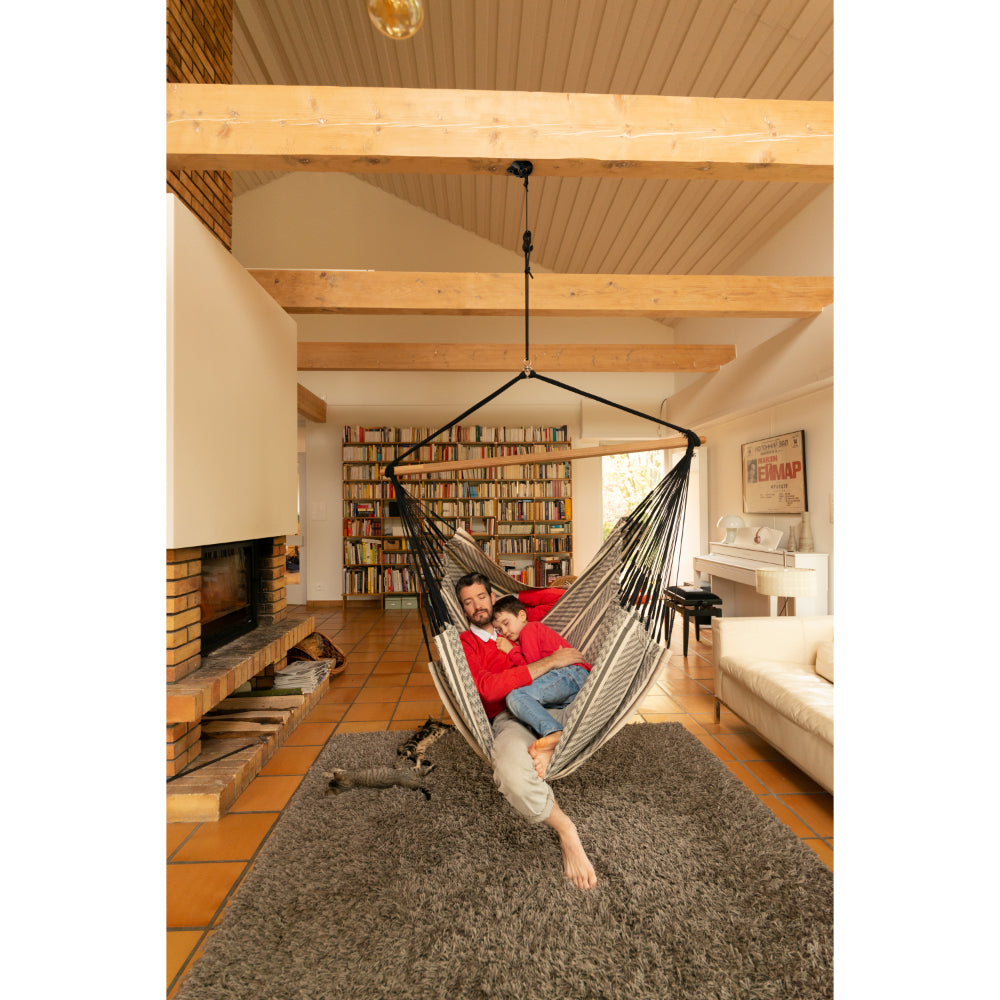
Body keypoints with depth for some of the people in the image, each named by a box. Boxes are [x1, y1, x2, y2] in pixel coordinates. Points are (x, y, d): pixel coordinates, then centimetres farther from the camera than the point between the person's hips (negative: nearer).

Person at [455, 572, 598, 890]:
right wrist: (549, 662, -12)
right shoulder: (464, 643, 7)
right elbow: (487, 688, -12)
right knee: (511, 772, -36)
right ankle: (564, 830, -14)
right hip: (510, 718, -5)